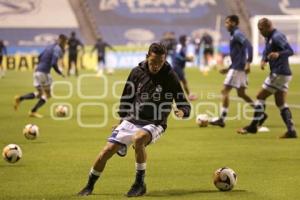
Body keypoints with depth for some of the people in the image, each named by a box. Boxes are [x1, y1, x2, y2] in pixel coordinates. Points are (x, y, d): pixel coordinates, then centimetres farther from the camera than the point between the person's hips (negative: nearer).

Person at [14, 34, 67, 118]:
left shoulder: (50, 47, 16)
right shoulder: (58, 49, -11)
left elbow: (40, 57, 21)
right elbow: (54, 63, -21)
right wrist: (60, 73, -8)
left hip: (37, 71, 9)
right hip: (44, 73, -9)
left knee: (39, 94, 16)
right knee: (47, 94, 4)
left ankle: (20, 98, 4)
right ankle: (33, 111, 0)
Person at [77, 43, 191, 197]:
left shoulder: (170, 77, -8)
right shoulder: (137, 72, 0)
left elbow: (185, 105, -6)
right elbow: (127, 97, 15)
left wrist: (182, 111, -28)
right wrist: (122, 119, 14)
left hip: (154, 124, -3)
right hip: (132, 120, 3)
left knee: (138, 139, -36)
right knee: (108, 150, -8)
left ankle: (140, 184, -19)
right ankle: (89, 186, 14)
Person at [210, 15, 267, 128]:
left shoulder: (237, 34, -11)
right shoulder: (234, 35, 19)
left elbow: (248, 46, -25)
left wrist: (248, 63, -32)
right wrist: (228, 69, 26)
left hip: (238, 68, -10)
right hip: (237, 68, 10)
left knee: (225, 91, -7)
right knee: (241, 93, 12)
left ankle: (222, 119, -7)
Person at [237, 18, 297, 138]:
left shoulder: (277, 37, -16)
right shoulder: (269, 38, 15)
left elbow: (290, 51, -22)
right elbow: (266, 52, 22)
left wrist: (278, 54, -40)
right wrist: (264, 60, -1)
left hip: (279, 74, -10)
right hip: (283, 74, 10)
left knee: (260, 97, -1)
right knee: (281, 103, 9)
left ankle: (253, 126, 7)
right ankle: (291, 131, 2)